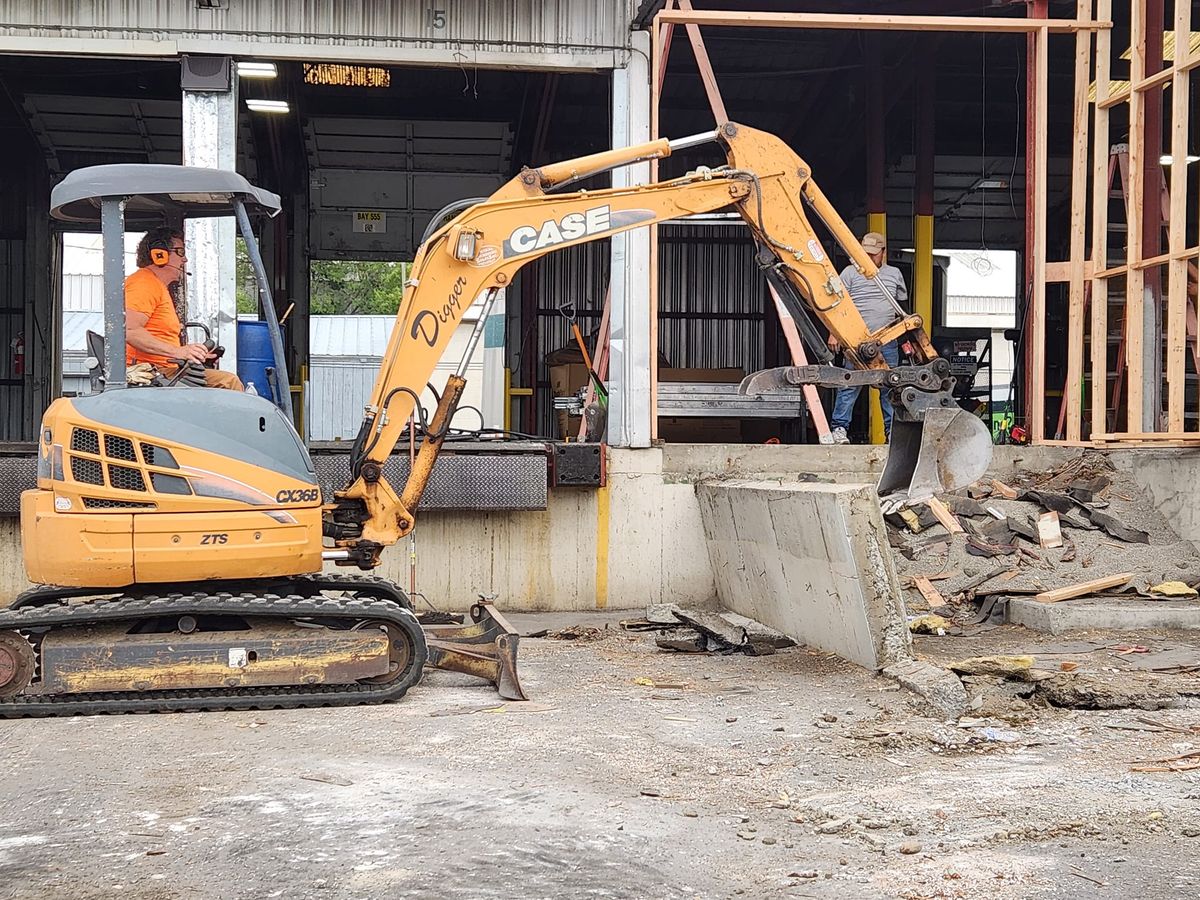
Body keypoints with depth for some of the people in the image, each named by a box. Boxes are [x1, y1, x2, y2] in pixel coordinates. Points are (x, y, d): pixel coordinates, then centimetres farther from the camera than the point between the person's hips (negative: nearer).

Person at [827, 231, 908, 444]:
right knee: (850, 385, -7)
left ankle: (893, 430, 10)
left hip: (888, 341, 3)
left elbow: (901, 308, 22)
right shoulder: (851, 272, 5)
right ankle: (839, 428, -3)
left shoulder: (894, 274, 15)